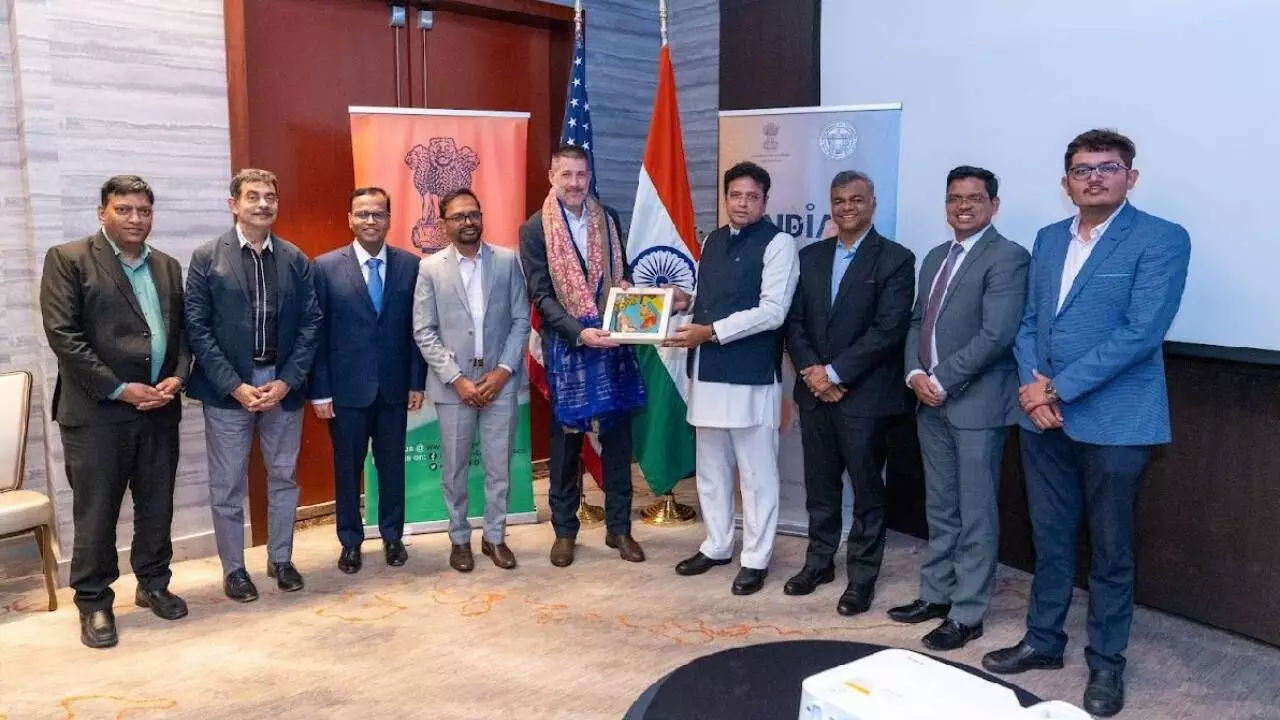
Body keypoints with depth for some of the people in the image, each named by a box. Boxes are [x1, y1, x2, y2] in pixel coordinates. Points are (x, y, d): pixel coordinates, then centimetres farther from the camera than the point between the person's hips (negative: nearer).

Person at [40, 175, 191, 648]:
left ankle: (153, 584, 29)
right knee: (96, 512, 4)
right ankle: (94, 603, 18)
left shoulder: (168, 267, 13)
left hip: (160, 409, 5)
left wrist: (176, 379, -5)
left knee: (157, 507, 12)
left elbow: (183, 330, 14)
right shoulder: (68, 259, -3)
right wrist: (120, 390, -14)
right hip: (97, 412, -4)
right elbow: (63, 335, -10)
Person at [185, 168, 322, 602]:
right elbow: (197, 328, -6)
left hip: (283, 385, 2)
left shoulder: (296, 260, 4)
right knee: (227, 486, 7)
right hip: (227, 389, -2)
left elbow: (311, 324, 2)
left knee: (283, 478, 13)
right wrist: (235, 386, -13)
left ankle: (281, 559, 28)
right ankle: (233, 569, 21)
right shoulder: (207, 258, -2)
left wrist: (287, 381, -8)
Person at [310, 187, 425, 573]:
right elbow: (317, 333, -4)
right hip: (346, 388, -1)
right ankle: (350, 541, 27)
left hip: (394, 386, 2)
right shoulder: (325, 266, -4)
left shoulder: (410, 265, 1)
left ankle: (392, 536, 29)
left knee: (392, 465, 12)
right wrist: (320, 391, -7)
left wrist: (417, 382, 1)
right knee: (347, 468, 11)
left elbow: (416, 329, 4)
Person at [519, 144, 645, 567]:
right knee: (566, 439, 8)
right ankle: (564, 530, 21)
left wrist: (627, 286, -7)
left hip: (612, 341, 3)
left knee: (617, 435, 8)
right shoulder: (534, 229, -4)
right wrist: (579, 332, -22)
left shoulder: (608, 219, 7)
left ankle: (619, 527, 21)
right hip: (566, 346, -3)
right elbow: (541, 296, -10)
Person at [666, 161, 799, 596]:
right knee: (710, 467, 16)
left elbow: (772, 312, -16)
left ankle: (755, 559, 18)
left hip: (751, 374, -7)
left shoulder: (778, 243, -8)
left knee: (756, 472, 5)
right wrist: (685, 301, 2)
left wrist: (710, 332, -20)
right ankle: (717, 545, 32)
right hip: (707, 371, 7)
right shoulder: (711, 241, 15)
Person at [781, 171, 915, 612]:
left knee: (866, 490, 6)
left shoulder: (895, 259, -5)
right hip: (814, 391, 5)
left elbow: (888, 330, -14)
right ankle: (819, 561, 29)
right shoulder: (810, 256, 11)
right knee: (820, 484, 14)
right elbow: (794, 322, 8)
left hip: (865, 394, -4)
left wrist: (834, 372, -16)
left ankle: (862, 576, 18)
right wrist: (811, 371, -8)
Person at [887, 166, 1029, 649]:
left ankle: (967, 614, 13)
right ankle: (936, 595, 28)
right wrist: (915, 374, -2)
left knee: (975, 515, 3)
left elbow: (996, 335, -19)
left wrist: (941, 381, -15)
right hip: (931, 403, 7)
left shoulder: (1007, 257, -10)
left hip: (976, 404, -7)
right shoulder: (936, 258, 16)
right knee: (939, 510, 16)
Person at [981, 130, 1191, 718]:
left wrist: (1058, 388, -16)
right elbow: (1029, 322, 10)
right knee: (1049, 539, 16)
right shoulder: (1049, 239, 11)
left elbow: (1140, 333, -17)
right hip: (1043, 417, 5)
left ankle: (1105, 663, 24)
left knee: (1110, 549, 8)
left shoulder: (1162, 240, -8)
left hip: (1114, 420, -5)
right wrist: (1033, 387, -8)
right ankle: (1043, 640, 31)